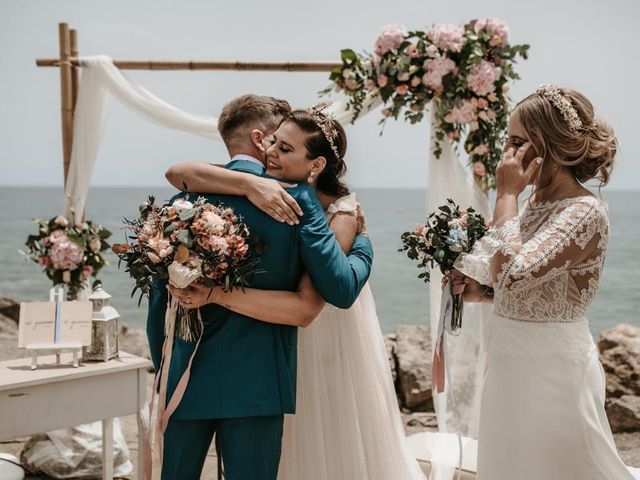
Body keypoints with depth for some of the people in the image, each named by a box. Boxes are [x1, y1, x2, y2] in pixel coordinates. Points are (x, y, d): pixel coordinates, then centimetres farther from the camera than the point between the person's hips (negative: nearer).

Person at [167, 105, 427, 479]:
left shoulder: (341, 215, -24)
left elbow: (305, 308, -35)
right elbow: (178, 173, -25)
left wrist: (216, 294, -41)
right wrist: (250, 185, -39)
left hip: (331, 344, -4)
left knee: (337, 445, 12)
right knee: (291, 450, 17)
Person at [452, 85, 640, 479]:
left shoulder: (586, 212, -18)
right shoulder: (534, 205, 7)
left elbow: (514, 274, -31)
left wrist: (507, 194, -20)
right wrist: (479, 292, 0)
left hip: (553, 365, -8)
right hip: (511, 359, 8)